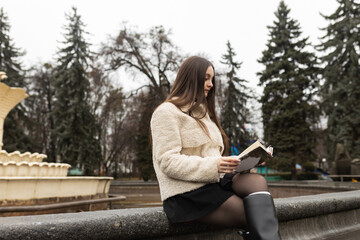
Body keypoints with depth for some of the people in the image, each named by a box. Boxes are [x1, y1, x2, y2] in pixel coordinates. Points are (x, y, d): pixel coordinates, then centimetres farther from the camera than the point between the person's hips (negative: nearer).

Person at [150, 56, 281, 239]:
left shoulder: (202, 112, 27)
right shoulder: (167, 112, -1)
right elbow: (168, 162, -13)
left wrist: (239, 162, 2)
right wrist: (213, 166, -24)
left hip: (213, 181, 7)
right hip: (187, 192, -7)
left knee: (257, 181, -24)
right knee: (257, 217, -22)